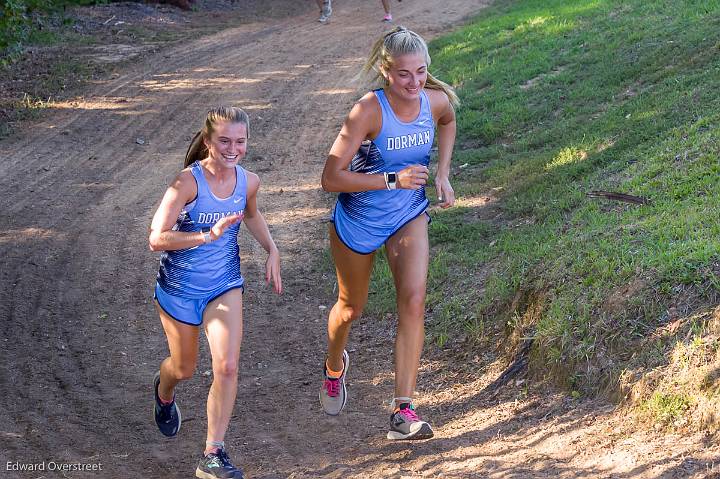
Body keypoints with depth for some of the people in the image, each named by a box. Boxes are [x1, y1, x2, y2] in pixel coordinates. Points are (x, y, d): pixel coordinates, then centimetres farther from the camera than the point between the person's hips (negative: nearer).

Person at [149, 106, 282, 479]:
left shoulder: (248, 182, -8)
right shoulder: (188, 182, -25)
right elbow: (157, 239, -30)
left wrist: (272, 251, 5)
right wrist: (208, 235, -40)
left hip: (224, 286, 3)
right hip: (178, 288, -3)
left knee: (227, 367, -14)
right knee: (184, 369, 18)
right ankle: (164, 392, 56)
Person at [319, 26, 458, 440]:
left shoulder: (437, 101, -15)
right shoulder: (369, 111, -30)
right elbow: (331, 177, -29)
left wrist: (443, 173, 1)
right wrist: (392, 179, -34)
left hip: (408, 217, 3)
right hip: (357, 220, -3)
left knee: (414, 301, -17)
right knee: (352, 307, 17)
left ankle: (404, 411, -17)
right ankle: (335, 367, 52)